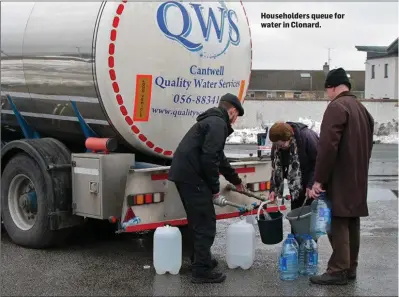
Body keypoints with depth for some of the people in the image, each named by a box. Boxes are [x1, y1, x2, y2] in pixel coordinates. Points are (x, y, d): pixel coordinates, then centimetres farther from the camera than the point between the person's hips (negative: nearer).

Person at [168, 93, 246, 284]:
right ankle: (202, 270, 0)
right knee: (206, 223, -4)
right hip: (192, 176, -10)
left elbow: (219, 157, 34)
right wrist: (215, 187, -10)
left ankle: (199, 258, 35)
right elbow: (209, 158, -20)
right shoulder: (218, 124, -9)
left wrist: (235, 180, 44)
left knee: (198, 221, 23)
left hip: (184, 174, 10)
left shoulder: (212, 121, 24)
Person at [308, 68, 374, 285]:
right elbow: (367, 145, 20)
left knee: (337, 222, -6)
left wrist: (319, 179, -18)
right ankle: (350, 268, 19)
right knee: (351, 222, 12)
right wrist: (358, 171, 21)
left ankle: (338, 271, -3)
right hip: (357, 178, 9)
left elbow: (327, 146, -22)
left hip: (340, 179, -9)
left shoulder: (336, 106, -13)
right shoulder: (361, 108, 17)